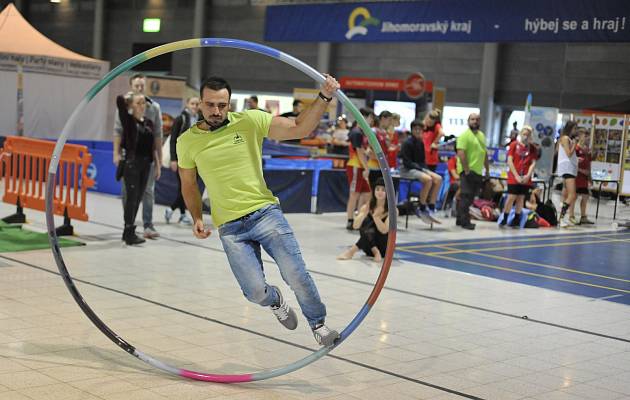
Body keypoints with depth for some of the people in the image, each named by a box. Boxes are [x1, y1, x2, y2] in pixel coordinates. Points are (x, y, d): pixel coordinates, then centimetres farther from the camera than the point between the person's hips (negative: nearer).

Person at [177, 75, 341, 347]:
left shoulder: (250, 121, -4)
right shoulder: (187, 141, 2)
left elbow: (299, 129, -8)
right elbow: (189, 184, 16)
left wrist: (324, 97, -20)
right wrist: (197, 218, 3)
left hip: (265, 212, -1)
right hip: (229, 229, 1)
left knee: (296, 276, -9)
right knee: (255, 291, -8)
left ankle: (318, 324, 18)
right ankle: (276, 302, 30)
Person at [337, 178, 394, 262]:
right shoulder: (367, 207, -2)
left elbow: (384, 230, -23)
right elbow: (356, 226, -16)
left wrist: (376, 216, -36)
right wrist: (365, 213, -33)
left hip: (384, 246, -2)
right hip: (369, 248, 2)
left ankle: (352, 250, -30)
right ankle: (375, 252, -29)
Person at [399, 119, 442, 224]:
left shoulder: (421, 143, 9)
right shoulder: (407, 143, -12)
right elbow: (406, 162, -15)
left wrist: (424, 168, -4)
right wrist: (419, 168, -19)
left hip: (419, 168, 8)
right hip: (407, 169, -8)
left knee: (438, 179, -12)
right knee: (428, 179, -30)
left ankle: (431, 209, -10)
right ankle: (421, 209, -18)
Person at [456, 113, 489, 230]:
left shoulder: (482, 135, 17)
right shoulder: (465, 135, -9)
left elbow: (485, 154, 23)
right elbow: (461, 153, -17)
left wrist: (487, 170, 19)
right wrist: (466, 170, -21)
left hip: (478, 172, 8)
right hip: (468, 171, -8)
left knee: (470, 197, 11)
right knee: (466, 196, -7)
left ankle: (460, 219, 19)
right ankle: (465, 222, -5)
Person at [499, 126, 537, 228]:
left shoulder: (532, 148, 6)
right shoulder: (514, 145, -2)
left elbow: (533, 163, 4)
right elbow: (509, 161, -6)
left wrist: (528, 175, -10)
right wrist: (516, 176, -11)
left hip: (525, 179, 3)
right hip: (513, 176, -3)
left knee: (521, 198, 6)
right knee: (511, 197, -7)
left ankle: (516, 220, 13)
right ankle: (504, 219, 0)